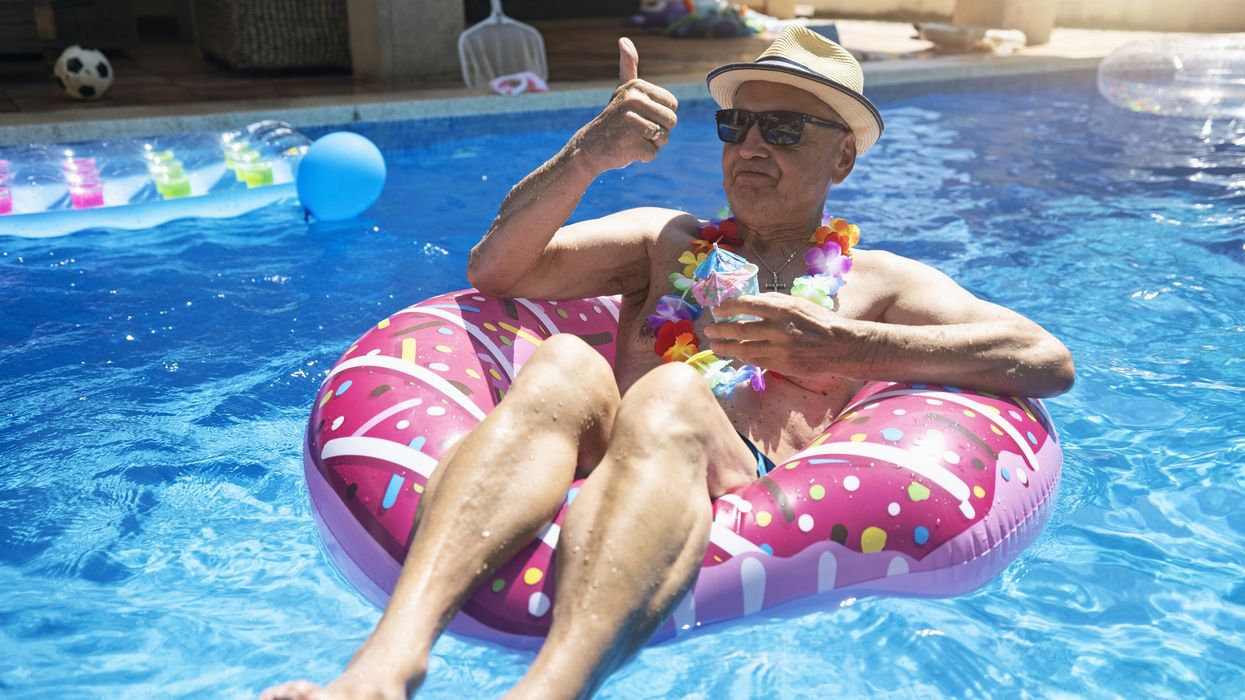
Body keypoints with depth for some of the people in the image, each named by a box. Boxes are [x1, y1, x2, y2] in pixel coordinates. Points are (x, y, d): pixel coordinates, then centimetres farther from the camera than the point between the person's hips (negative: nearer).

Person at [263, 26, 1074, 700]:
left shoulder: (876, 281, 23)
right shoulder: (666, 240, 29)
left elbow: (1050, 361, 8)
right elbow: (496, 269, 15)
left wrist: (840, 347, -2)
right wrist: (587, 155, -2)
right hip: (605, 468, 3)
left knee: (670, 394, -33)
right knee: (564, 366, -29)